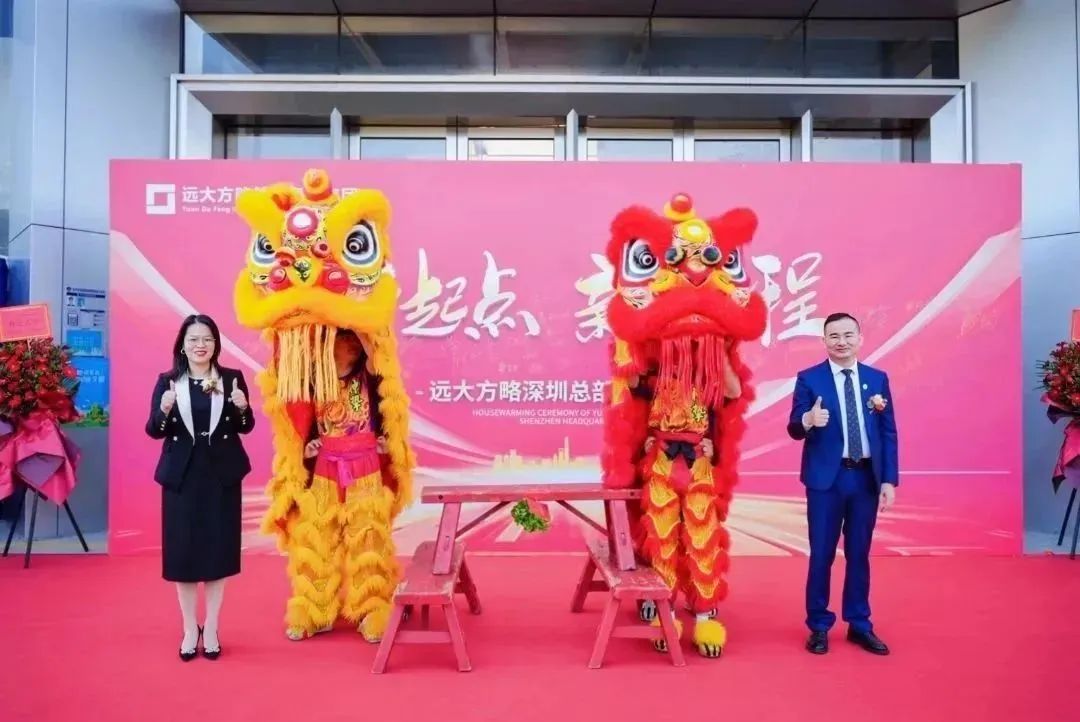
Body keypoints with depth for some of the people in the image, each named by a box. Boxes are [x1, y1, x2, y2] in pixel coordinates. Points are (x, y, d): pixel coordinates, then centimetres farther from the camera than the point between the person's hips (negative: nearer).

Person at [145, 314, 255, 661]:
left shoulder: (232, 378, 0)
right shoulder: (167, 381, 0)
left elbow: (245, 427, 3)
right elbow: (153, 431, -1)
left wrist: (243, 407, -17)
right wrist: (164, 410, -20)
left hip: (222, 474, 0)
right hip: (182, 475, 0)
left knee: (218, 549, 6)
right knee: (183, 551, 5)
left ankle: (211, 628, 20)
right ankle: (189, 629, 21)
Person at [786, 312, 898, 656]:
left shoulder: (878, 378, 6)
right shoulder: (809, 379, -3)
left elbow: (888, 433, 6)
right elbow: (794, 429, -8)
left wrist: (890, 479, 0)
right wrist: (808, 420, -31)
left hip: (867, 477, 3)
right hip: (827, 478, -2)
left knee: (859, 553, 13)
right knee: (821, 554, 6)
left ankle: (859, 625, 27)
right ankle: (819, 626, 20)